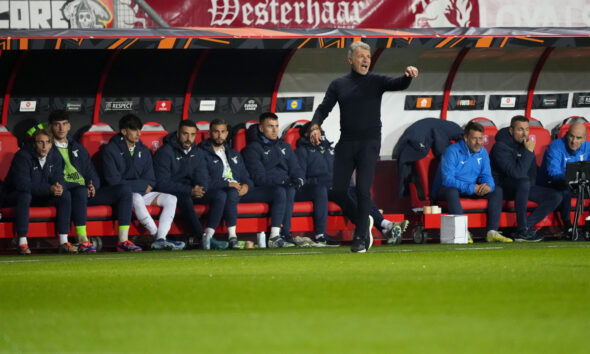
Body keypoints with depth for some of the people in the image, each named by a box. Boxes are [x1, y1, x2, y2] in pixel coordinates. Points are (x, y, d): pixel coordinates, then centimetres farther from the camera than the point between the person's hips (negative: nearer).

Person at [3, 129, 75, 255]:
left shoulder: (55, 156, -1)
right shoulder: (22, 156, -21)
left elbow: (59, 178, -1)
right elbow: (22, 184, -30)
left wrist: (59, 187, -28)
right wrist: (49, 189, -36)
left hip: (42, 197, 6)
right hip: (16, 196, -6)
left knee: (65, 195, -16)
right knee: (25, 195, -39)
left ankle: (63, 242, -19)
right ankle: (22, 243, -38)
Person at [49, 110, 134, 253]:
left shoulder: (78, 148, 26)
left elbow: (93, 175, 23)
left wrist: (92, 186, -2)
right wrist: (80, 186, -15)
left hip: (87, 192, 7)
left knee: (124, 190, -11)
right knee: (80, 191, -42)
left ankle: (123, 240, -20)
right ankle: (83, 241, -44)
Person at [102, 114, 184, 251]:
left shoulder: (143, 150, 13)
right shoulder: (110, 150, -6)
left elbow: (150, 181, 12)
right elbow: (113, 181, -14)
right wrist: (142, 185, -12)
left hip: (142, 193, 6)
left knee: (170, 199, -15)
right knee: (136, 199, -38)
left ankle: (160, 239, -34)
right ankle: (158, 237, -36)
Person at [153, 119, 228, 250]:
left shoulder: (196, 153, 11)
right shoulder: (165, 152, -10)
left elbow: (200, 179, 10)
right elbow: (162, 183, -17)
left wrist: (198, 189, -16)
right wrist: (190, 190, -25)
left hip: (189, 192, 6)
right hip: (170, 192, -6)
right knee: (185, 198, -39)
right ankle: (204, 238, -46)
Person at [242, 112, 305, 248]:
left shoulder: (284, 147, 23)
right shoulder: (253, 148, 1)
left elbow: (296, 169, 16)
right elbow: (259, 177, -10)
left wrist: (299, 180, -9)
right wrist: (283, 181, -21)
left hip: (284, 186, 5)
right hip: (260, 190, -5)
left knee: (290, 191, -31)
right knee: (280, 192, -36)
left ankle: (284, 234, -38)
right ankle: (275, 236, -45)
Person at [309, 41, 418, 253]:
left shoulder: (376, 82, 4)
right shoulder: (338, 84, 10)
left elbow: (398, 85, -13)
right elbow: (324, 108, 5)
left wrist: (408, 76, -36)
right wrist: (315, 126, -15)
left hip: (369, 142, -3)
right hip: (345, 143, 3)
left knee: (363, 190, -11)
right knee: (339, 189, -1)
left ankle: (360, 239, -5)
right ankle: (363, 222, 23)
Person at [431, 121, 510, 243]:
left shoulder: (482, 152, 5)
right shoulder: (452, 152, -17)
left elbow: (486, 175, 5)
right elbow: (447, 179, -24)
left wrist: (488, 185, -22)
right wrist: (471, 188, -29)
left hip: (472, 190, 7)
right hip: (445, 190, -7)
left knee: (497, 190, -10)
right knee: (452, 191, -40)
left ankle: (492, 232, -21)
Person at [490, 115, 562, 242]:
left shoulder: (525, 143, 7)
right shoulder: (501, 147, -18)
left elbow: (532, 173, 22)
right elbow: (516, 173, -29)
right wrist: (528, 151, -26)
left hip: (522, 187, 8)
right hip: (503, 187, -8)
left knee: (556, 196, -10)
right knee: (524, 181, -40)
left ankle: (526, 227, -19)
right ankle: (523, 231, -35)